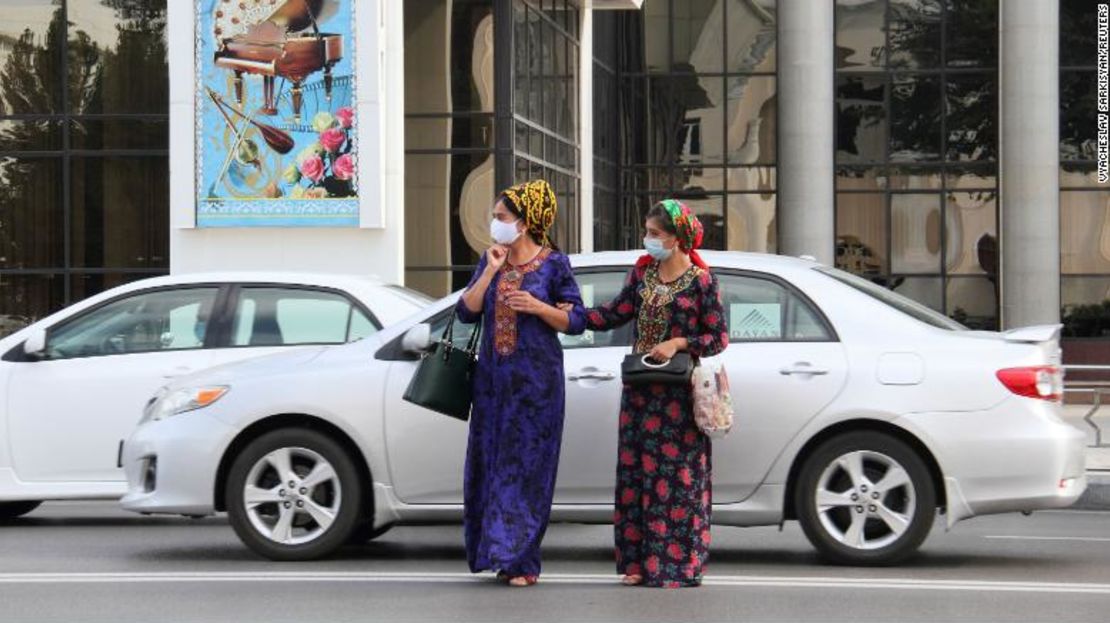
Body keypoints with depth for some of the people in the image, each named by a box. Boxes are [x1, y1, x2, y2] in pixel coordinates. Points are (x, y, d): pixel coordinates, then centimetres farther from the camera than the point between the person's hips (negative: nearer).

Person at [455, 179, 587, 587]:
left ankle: (522, 560, -3)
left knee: (527, 465, -5)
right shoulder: (491, 260, 9)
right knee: (491, 461, 4)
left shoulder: (553, 263, -4)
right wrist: (491, 271, -8)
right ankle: (499, 551, 13)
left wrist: (538, 307, -18)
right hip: (493, 375, 5)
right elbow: (466, 312, 1)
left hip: (536, 379, -5)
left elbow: (577, 321, -3)